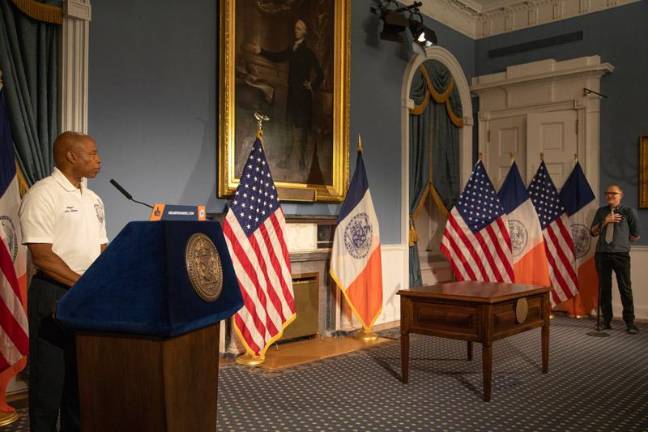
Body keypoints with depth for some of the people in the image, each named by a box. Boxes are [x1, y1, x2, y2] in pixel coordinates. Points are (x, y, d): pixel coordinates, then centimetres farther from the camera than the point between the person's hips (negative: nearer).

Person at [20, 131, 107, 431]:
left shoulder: (93, 199, 12)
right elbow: (42, 257, -18)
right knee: (51, 376, 4)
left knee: (83, 372, 16)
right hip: (54, 294, -7)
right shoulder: (42, 194, -12)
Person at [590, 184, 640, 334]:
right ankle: (607, 320, 15)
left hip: (621, 254, -3)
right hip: (602, 254, 3)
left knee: (625, 289, -2)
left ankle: (630, 322, 4)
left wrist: (621, 241, 13)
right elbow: (593, 232, 6)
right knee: (604, 288, 7)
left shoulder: (628, 212, 2)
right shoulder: (601, 211, 11)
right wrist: (604, 222, -7)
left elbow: (635, 236, 8)